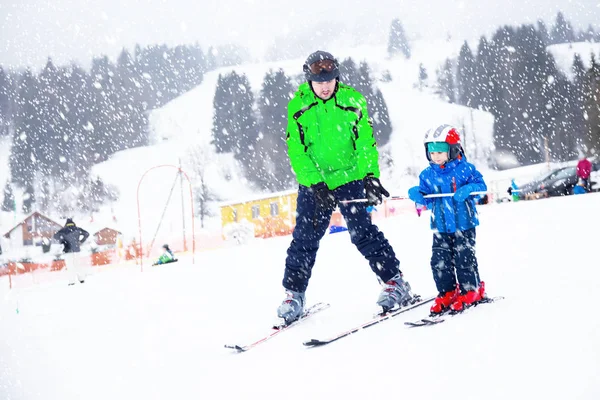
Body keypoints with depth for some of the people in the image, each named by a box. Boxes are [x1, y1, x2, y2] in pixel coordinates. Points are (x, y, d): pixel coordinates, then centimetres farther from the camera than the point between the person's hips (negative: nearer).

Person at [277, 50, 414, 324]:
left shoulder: (352, 101, -5)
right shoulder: (297, 107, -4)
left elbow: (366, 142, -4)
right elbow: (296, 151, -6)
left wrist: (371, 177, -17)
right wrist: (316, 184, -15)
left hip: (349, 178, -1)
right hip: (313, 184, 1)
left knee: (362, 232, -8)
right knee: (304, 239, 1)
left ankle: (395, 282, 0)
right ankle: (293, 294, 12)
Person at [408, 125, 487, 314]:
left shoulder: (464, 169, -5)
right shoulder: (428, 175, 5)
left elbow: (481, 184, -6)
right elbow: (427, 198, 8)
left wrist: (468, 189, -25)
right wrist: (417, 195, -13)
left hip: (463, 224, -4)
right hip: (441, 227, 4)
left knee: (464, 258, 0)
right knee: (439, 261, 1)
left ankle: (470, 291, 15)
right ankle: (447, 293, 13)